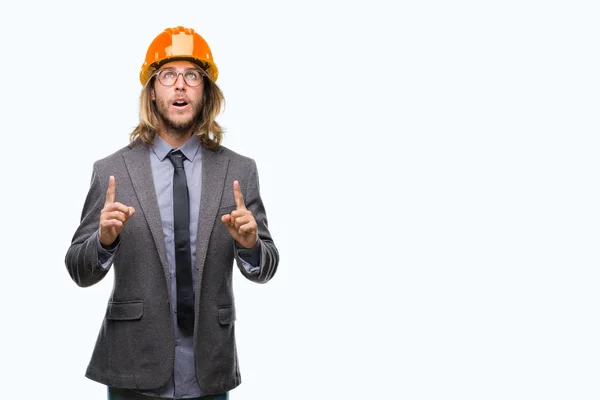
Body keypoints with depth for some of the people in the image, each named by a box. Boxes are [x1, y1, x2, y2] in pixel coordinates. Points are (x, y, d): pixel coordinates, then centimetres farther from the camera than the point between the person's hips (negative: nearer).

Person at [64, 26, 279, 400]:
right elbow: (80, 271, -1)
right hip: (135, 370, -1)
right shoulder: (112, 170, -3)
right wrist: (105, 238, -21)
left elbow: (265, 268, 1)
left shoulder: (239, 170, -1)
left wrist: (250, 243, -20)